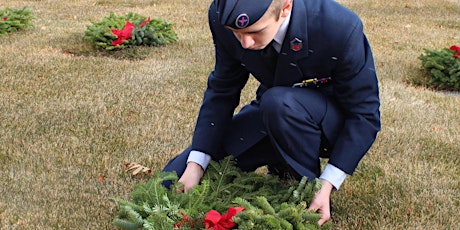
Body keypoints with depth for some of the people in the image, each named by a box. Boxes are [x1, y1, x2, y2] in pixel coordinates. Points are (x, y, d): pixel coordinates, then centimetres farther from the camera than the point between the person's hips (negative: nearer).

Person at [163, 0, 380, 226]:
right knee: (175, 177, -3)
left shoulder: (342, 28, -32)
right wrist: (195, 165, -16)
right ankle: (280, 168, 14)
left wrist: (326, 186, -29)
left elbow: (364, 115, -22)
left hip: (334, 119, -4)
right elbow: (222, 91, -8)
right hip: (271, 112, 4)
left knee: (278, 102, -38)